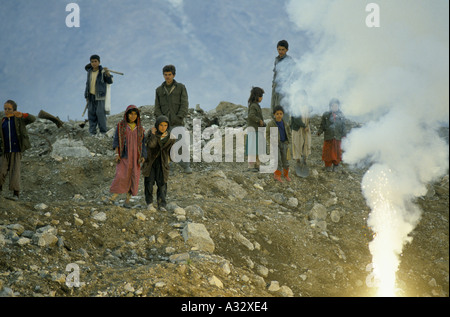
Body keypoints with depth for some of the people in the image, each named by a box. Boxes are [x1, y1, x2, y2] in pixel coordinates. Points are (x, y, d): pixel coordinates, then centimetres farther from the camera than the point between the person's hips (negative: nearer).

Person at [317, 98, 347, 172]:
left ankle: (335, 166, 19)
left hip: (337, 137, 2)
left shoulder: (341, 116, 8)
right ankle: (328, 166, 12)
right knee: (328, 152, 0)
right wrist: (319, 131, -13)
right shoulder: (326, 115, 2)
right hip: (328, 137, -1)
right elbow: (322, 125, 3)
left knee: (337, 151, 5)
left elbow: (343, 127, 12)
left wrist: (343, 135, 6)